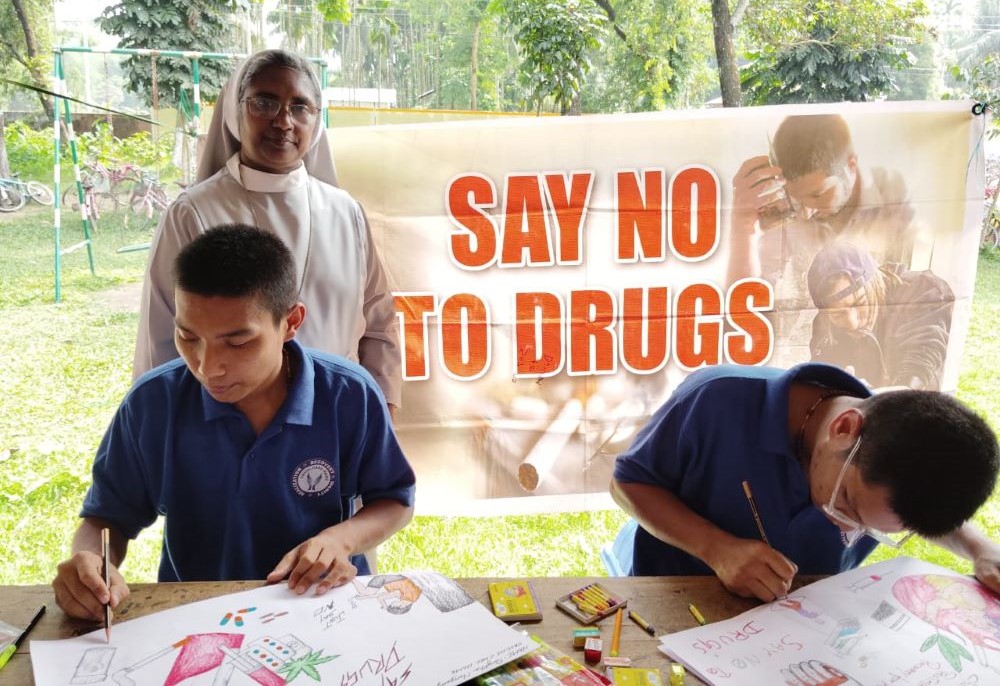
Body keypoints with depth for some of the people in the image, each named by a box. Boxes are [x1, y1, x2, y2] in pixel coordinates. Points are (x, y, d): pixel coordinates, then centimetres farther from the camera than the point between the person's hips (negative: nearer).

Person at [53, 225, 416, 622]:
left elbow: (396, 501, 1)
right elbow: (108, 516, 3)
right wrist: (89, 562, -19)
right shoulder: (152, 402, -10)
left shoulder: (351, 396, -13)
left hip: (323, 609, 0)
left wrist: (341, 539, -18)